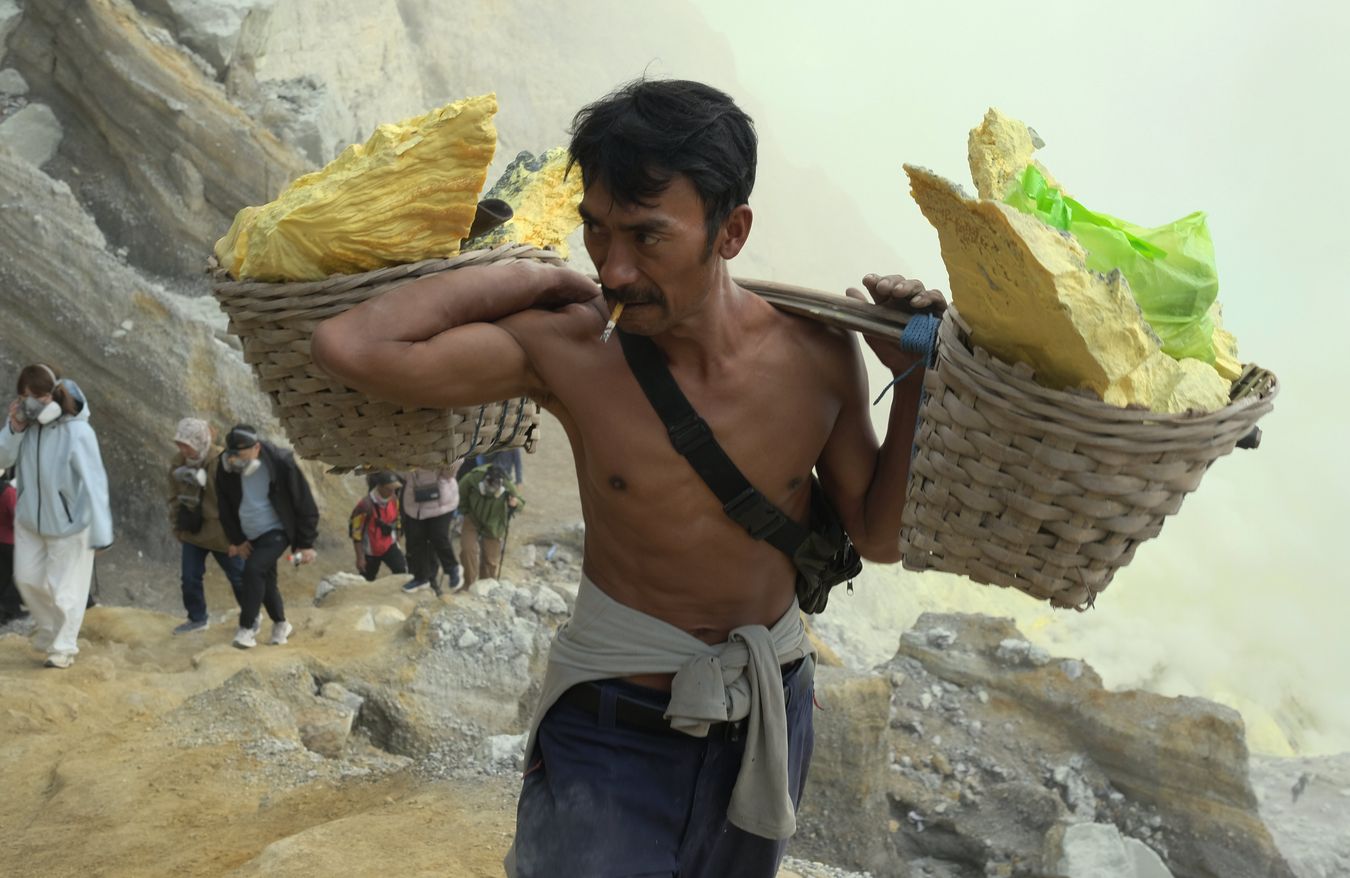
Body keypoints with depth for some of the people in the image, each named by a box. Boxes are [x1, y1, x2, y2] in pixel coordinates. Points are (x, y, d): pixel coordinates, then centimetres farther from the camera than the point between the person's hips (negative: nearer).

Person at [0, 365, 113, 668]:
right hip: (30, 518, 6)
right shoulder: (25, 422, -10)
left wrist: (101, 532, -27)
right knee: (27, 578, 17)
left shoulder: (77, 432, -27)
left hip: (69, 523, -6)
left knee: (63, 588, 4)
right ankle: (49, 628, 43)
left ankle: (63, 648, 24)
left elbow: (94, 483, -26)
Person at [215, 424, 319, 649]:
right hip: (250, 536, 5)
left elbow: (304, 504, -15)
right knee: (265, 579, 12)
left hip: (277, 532, -5)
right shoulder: (226, 467, -13)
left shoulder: (281, 463, -24)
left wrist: (306, 543, -13)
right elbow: (225, 506, 5)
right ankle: (281, 624, 35)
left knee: (254, 569, -23)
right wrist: (236, 539, 7)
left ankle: (247, 629, -15)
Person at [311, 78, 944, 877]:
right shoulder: (567, 350, -19)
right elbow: (350, 347, -29)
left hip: (772, 711, 4)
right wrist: (525, 277, -21)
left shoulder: (815, 352, -12)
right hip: (611, 724, -3)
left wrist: (915, 378, -12)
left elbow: (880, 535, -2)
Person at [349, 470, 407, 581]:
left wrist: (397, 541, 16)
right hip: (370, 551, -4)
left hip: (389, 545, 4)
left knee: (402, 571, -17)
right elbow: (357, 533, -19)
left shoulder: (394, 499, -8)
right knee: (367, 581, 13)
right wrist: (360, 558, -16)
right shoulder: (365, 505, -26)